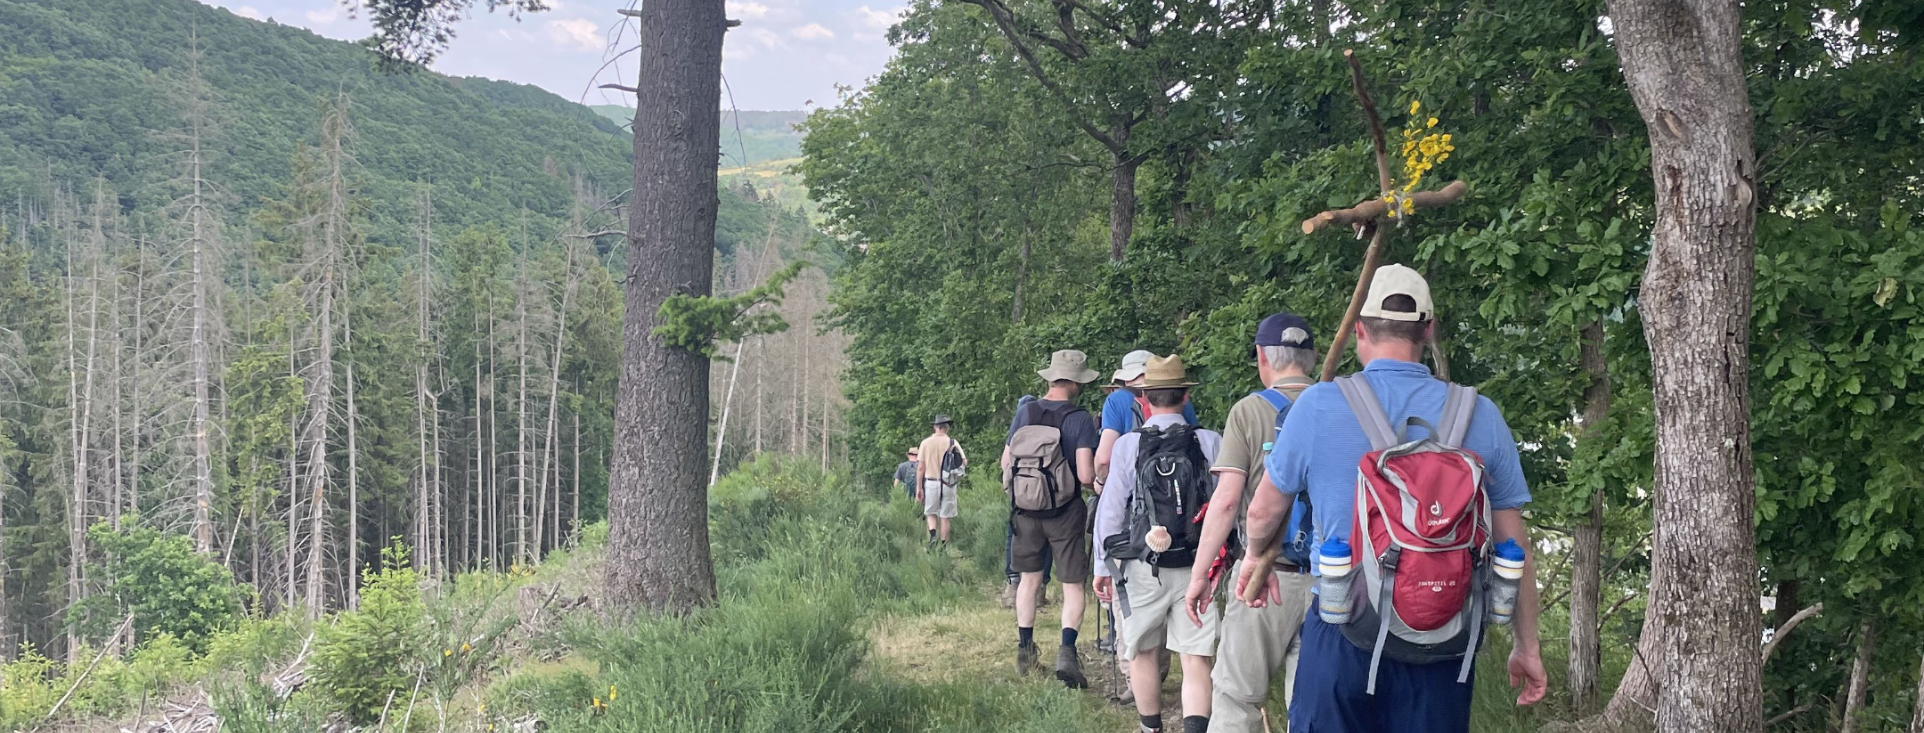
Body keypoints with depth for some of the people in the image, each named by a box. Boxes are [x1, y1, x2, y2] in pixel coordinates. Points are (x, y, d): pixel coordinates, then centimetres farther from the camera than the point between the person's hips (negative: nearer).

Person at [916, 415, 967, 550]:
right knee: (945, 516, 8)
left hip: (931, 482, 0)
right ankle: (943, 546, 10)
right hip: (948, 484, 0)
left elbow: (920, 467, -3)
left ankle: (933, 534, -11)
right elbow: (964, 462, -7)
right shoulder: (952, 442, -2)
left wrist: (919, 488, 2)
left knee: (931, 513, 14)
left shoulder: (926, 442, -2)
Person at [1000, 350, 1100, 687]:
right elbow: (1085, 475, -19)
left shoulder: (1025, 412, 1)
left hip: (1025, 508, 4)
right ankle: (1067, 650, -15)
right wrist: (1098, 476, 3)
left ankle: (1024, 651, 24)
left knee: (1029, 578, 18)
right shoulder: (1080, 419, -13)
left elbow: (1005, 462, 6)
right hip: (1065, 510, -4)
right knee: (1073, 585, 3)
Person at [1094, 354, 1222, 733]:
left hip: (1142, 568, 0)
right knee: (1195, 659, 1)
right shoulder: (1210, 443, -2)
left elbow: (1110, 509, -3)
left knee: (1142, 653, 17)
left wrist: (1102, 566, 6)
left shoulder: (1128, 445, -4)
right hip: (1197, 567, 1)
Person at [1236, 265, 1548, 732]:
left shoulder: (1318, 406, -5)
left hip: (1344, 631, -1)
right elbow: (1514, 545, 3)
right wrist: (1526, 646, 13)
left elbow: (1264, 511, 8)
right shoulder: (1479, 416, -1)